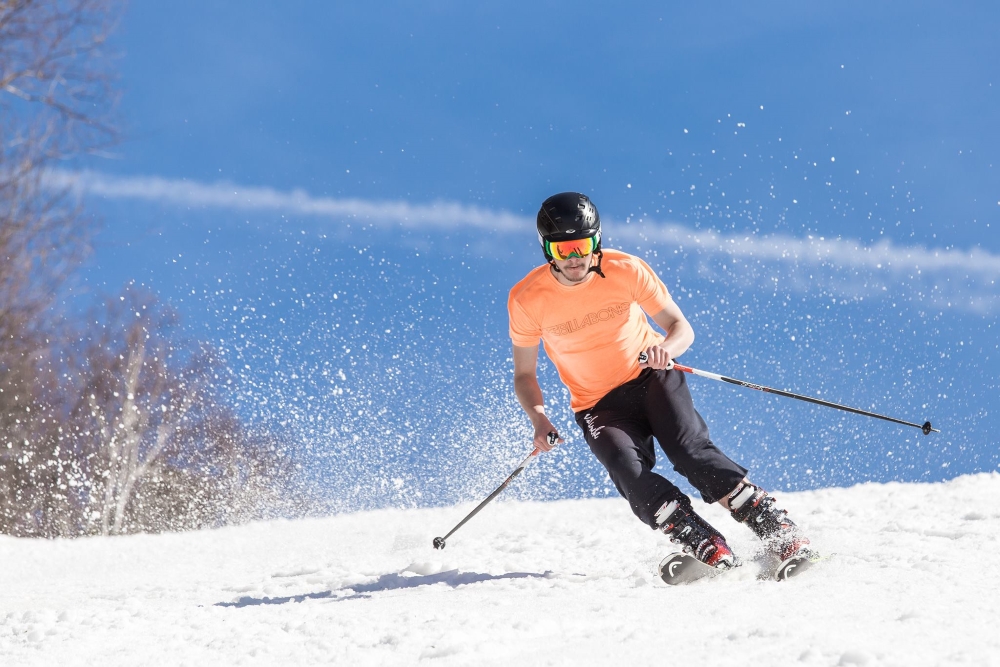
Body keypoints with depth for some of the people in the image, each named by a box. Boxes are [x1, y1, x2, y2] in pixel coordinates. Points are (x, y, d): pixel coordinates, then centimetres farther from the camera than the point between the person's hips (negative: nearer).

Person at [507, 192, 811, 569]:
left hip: (651, 377, -1)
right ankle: (709, 550, -31)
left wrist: (666, 348, -31)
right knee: (627, 469, -29)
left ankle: (781, 534, -23)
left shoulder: (626, 270, -14)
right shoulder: (527, 300, -12)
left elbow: (682, 329, -7)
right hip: (599, 404, 1)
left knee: (690, 449, -25)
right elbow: (524, 375, 0)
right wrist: (538, 419, -20)